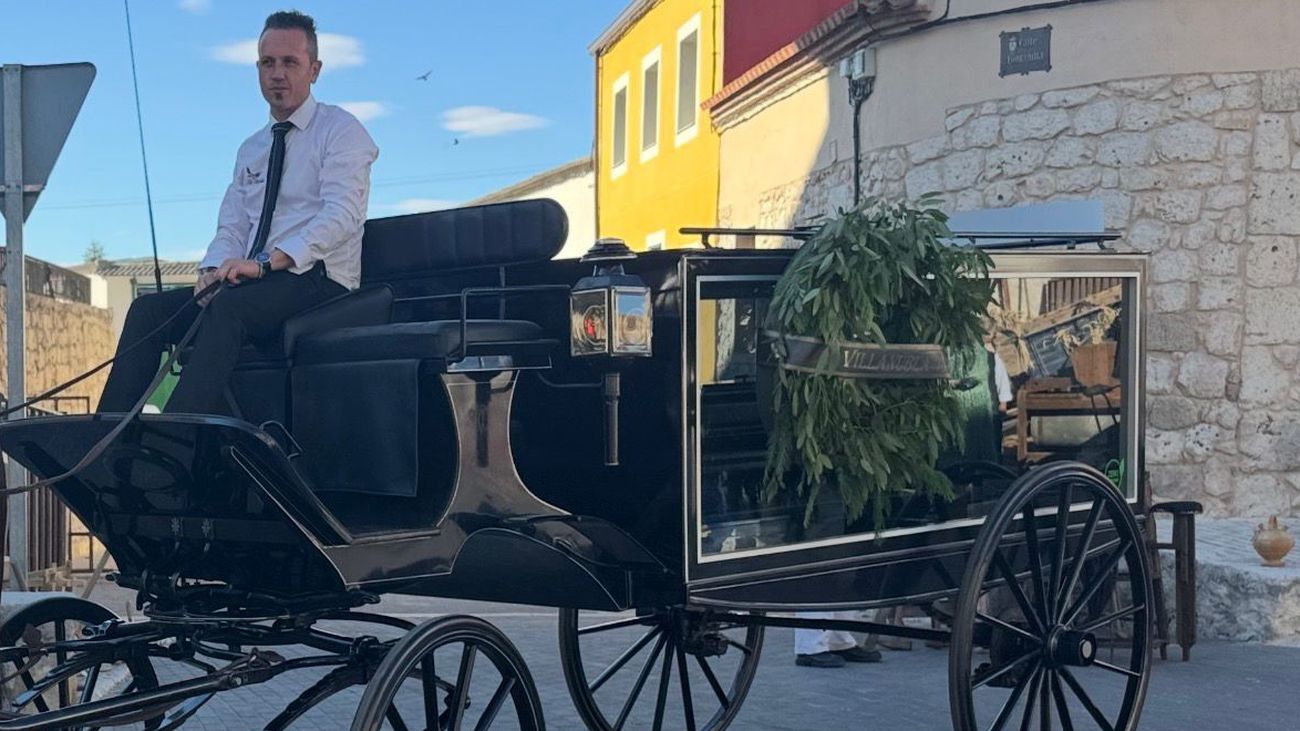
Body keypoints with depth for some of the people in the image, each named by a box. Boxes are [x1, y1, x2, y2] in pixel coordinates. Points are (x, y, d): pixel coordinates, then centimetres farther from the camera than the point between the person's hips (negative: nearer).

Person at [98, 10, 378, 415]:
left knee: (227, 307, -35)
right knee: (149, 309, -12)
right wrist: (213, 269, -8)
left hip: (318, 280, -7)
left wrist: (265, 263, -24)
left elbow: (341, 216, -15)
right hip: (249, 285, 7)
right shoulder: (251, 150, 22)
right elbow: (231, 228, 17)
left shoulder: (340, 130, 0)